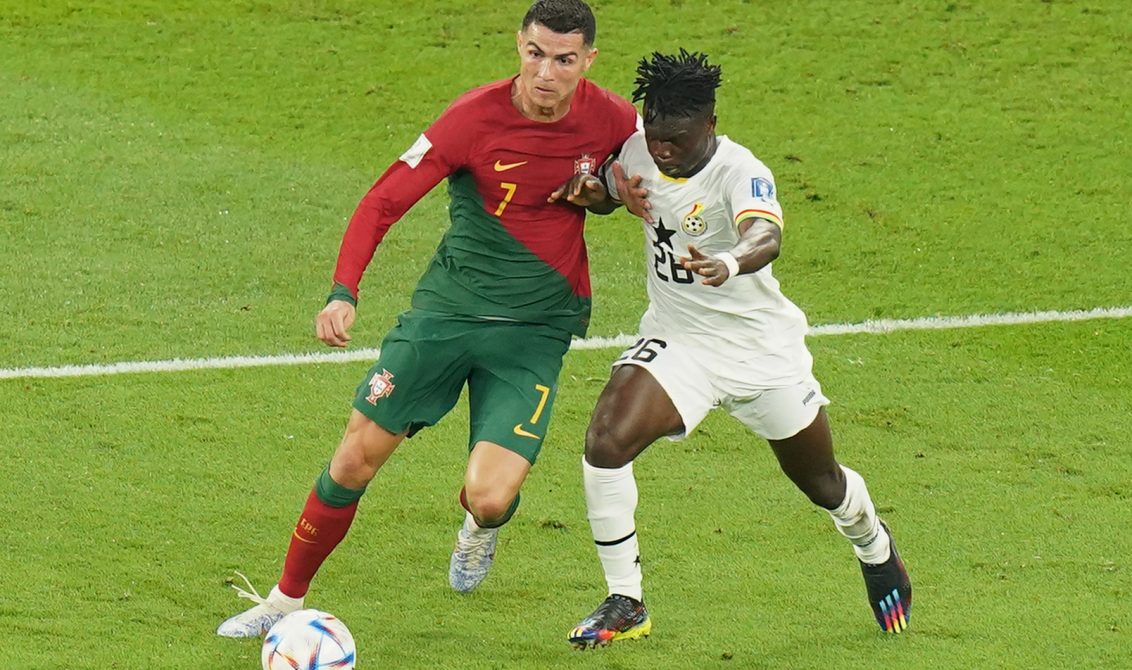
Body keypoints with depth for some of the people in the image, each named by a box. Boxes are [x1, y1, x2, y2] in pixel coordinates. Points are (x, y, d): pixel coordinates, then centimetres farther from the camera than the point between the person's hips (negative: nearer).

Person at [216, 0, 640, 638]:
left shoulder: (611, 118, -9)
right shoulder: (476, 117, -15)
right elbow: (383, 201, -13)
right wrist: (343, 293, -26)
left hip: (535, 333, 0)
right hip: (448, 305, 0)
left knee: (489, 498, -15)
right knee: (355, 461, -1)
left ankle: (481, 525, 25)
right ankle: (286, 599, 20)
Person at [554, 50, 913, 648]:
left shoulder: (741, 174, -28)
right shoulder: (635, 152, -10)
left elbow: (765, 236, -49)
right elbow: (614, 190, 13)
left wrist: (731, 263, -73)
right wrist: (591, 192, -12)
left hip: (763, 349, -3)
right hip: (675, 340, 3)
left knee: (822, 483, 16)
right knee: (605, 441, -23)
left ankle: (874, 547, 53)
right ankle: (625, 604, -8)